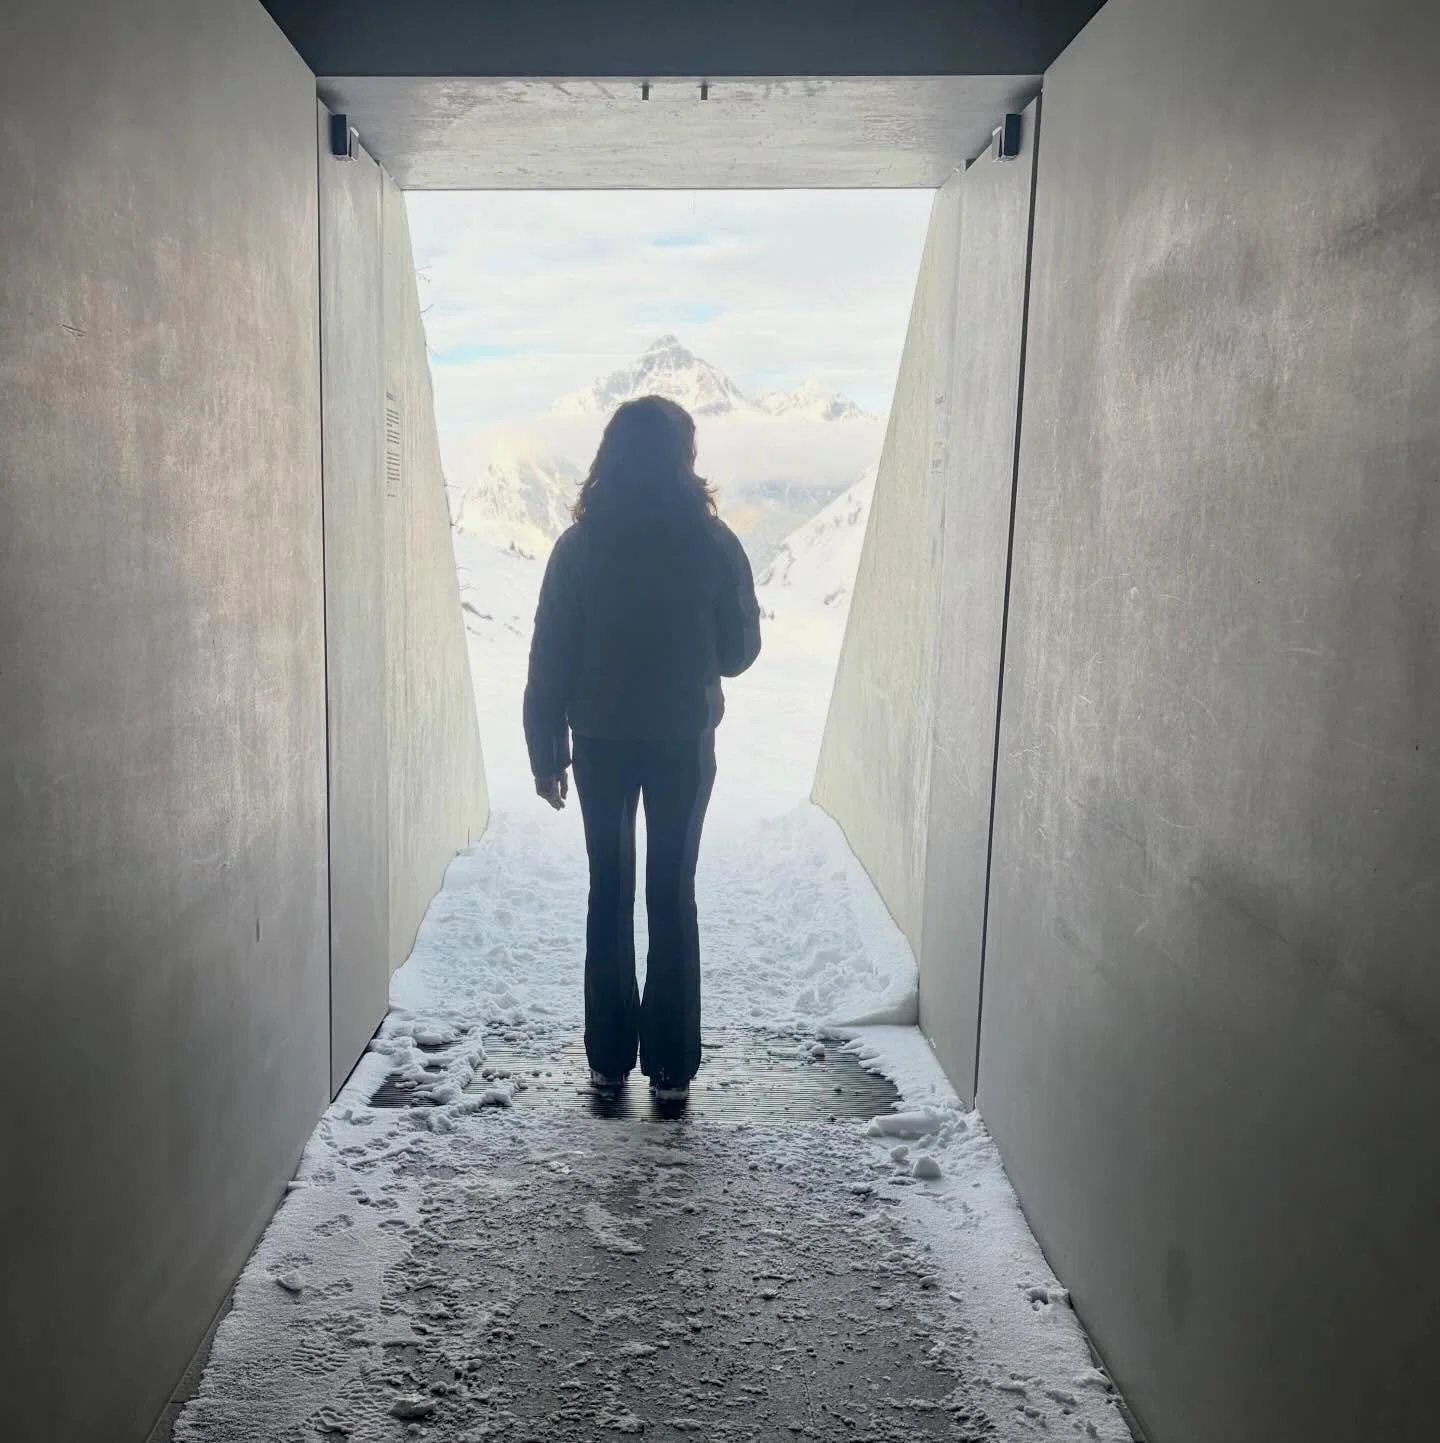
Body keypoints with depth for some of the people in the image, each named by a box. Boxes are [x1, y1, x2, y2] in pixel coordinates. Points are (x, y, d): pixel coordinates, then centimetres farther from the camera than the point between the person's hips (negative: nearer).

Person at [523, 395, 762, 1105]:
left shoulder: (580, 546, -6)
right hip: (684, 742, 0)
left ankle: (609, 1060, 18)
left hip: (601, 741, 1)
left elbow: (550, 660, -5)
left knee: (610, 894, 12)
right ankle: (670, 1066, 12)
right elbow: (738, 652, 0)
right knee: (673, 897, 8)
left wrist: (547, 752, 4)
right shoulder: (712, 543, -7)